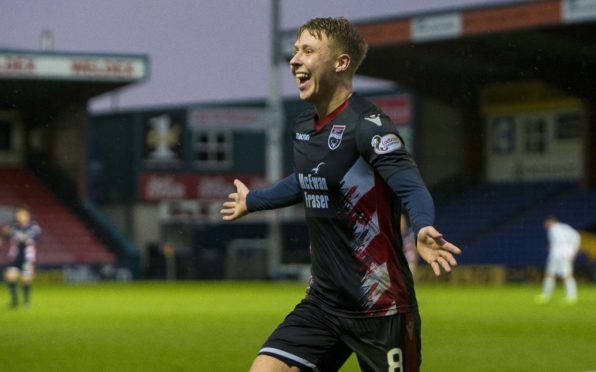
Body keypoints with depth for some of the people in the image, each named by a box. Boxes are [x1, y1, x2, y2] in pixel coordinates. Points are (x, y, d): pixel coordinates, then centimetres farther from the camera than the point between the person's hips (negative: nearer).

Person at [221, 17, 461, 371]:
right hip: (322, 302, 7)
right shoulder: (304, 126, 8)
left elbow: (412, 187, -28)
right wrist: (251, 201, 45)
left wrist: (423, 229, -51)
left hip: (380, 307, -7)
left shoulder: (367, 126, -16)